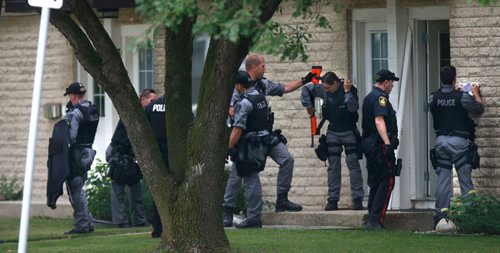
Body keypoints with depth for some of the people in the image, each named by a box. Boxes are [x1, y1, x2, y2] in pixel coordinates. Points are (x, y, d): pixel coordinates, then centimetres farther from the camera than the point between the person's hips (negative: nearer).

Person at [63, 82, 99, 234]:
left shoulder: (75, 113, -17)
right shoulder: (93, 110, 9)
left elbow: (71, 136, -22)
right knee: (79, 190, 18)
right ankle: (87, 223, 19)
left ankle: (82, 224, -2)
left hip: (76, 153, -9)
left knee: (75, 191, -2)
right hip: (88, 152, 9)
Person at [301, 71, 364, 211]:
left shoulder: (350, 90, -13)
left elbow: (354, 108, -25)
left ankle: (358, 199, -4)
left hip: (349, 131, -4)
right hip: (333, 132, 4)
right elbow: (306, 89, 11)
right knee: (333, 167, 4)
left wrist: (347, 92, -31)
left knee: (353, 165, -6)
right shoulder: (323, 90, -2)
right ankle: (333, 200, 7)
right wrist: (308, 106, 9)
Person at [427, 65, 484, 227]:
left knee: (442, 180, 6)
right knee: (465, 180, 3)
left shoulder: (433, 98, -1)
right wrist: (476, 94, 20)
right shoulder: (462, 97, -10)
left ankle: (440, 215, 5)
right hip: (459, 141, -3)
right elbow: (479, 109, 2)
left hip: (441, 140, 3)